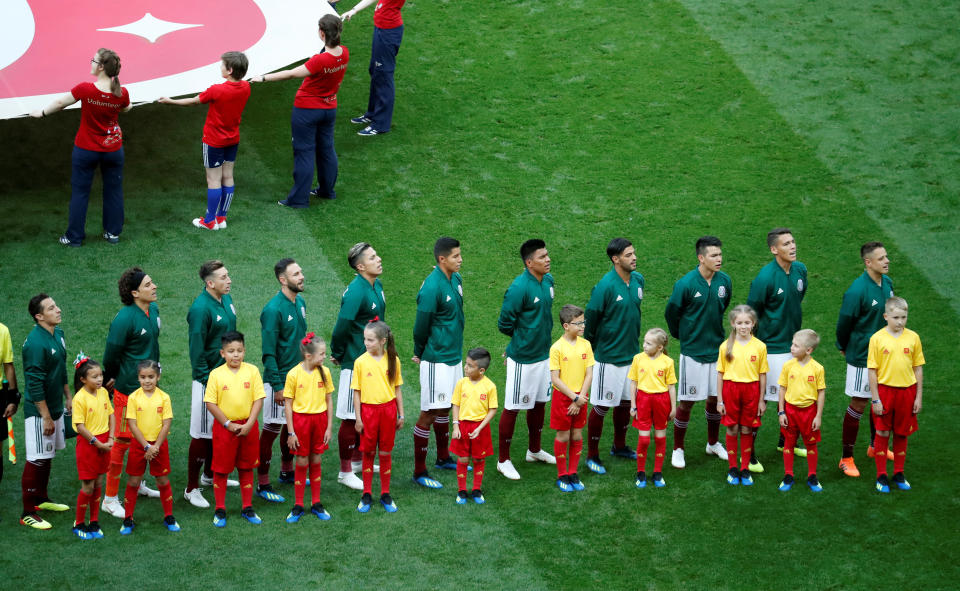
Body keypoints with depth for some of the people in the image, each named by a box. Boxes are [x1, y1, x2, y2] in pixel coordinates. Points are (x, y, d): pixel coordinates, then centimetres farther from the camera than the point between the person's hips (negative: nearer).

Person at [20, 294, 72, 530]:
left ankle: (41, 499, 35)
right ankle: (28, 513, 2)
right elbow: (34, 384, -23)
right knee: (36, 461, -4)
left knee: (47, 456, 20)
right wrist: (46, 417, -21)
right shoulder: (36, 343, -24)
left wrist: (69, 396, 21)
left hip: (55, 407, 9)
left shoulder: (57, 333, 4)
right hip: (38, 412, -9)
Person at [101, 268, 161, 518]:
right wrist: (111, 380, 0)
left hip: (149, 386, 8)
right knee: (123, 441, -1)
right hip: (128, 389, -8)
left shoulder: (153, 310, 2)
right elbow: (111, 354, -13)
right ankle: (110, 498, 7)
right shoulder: (125, 319, -22)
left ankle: (138, 483, 38)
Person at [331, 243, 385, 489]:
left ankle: (357, 460, 35)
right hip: (355, 361, -9)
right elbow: (342, 326, -24)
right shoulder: (355, 291, -23)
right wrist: (336, 355, -11)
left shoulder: (376, 286, 5)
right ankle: (345, 472, 9)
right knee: (351, 418, 0)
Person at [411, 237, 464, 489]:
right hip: (437, 360, -8)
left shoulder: (456, 279, 4)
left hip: (454, 355, 8)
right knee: (429, 413, -3)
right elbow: (421, 326, -14)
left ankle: (443, 458, 35)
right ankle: (419, 471, 3)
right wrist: (419, 354, 0)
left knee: (444, 409, 20)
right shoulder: (432, 288, -22)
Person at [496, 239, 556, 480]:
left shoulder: (548, 281, 1)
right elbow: (504, 324, -17)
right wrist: (522, 338, -2)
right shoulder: (519, 288, -24)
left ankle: (534, 450, 38)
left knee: (539, 403, 20)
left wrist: (542, 337, 10)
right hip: (523, 358, -8)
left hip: (544, 354, 8)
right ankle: (503, 460, 13)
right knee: (512, 408, 3)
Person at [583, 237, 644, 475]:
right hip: (609, 357, -7)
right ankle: (592, 456, 12)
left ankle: (619, 446, 37)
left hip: (632, 354, 7)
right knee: (601, 406, 1)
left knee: (626, 402, 19)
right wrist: (594, 349, -3)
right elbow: (591, 317, -13)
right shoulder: (606, 286, -21)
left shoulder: (638, 280, 2)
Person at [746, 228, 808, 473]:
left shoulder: (800, 270, 0)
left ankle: (786, 442, 38)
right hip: (771, 348, -7)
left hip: (793, 343, 7)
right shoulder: (765, 278, -21)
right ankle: (748, 454, 6)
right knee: (759, 399, -2)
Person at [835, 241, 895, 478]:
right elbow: (844, 322, -14)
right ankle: (846, 458, 11)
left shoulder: (887, 283, -1)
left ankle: (875, 446, 38)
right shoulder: (857, 291, -25)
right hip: (862, 356, -7)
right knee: (858, 405, 0)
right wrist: (844, 347, 1)